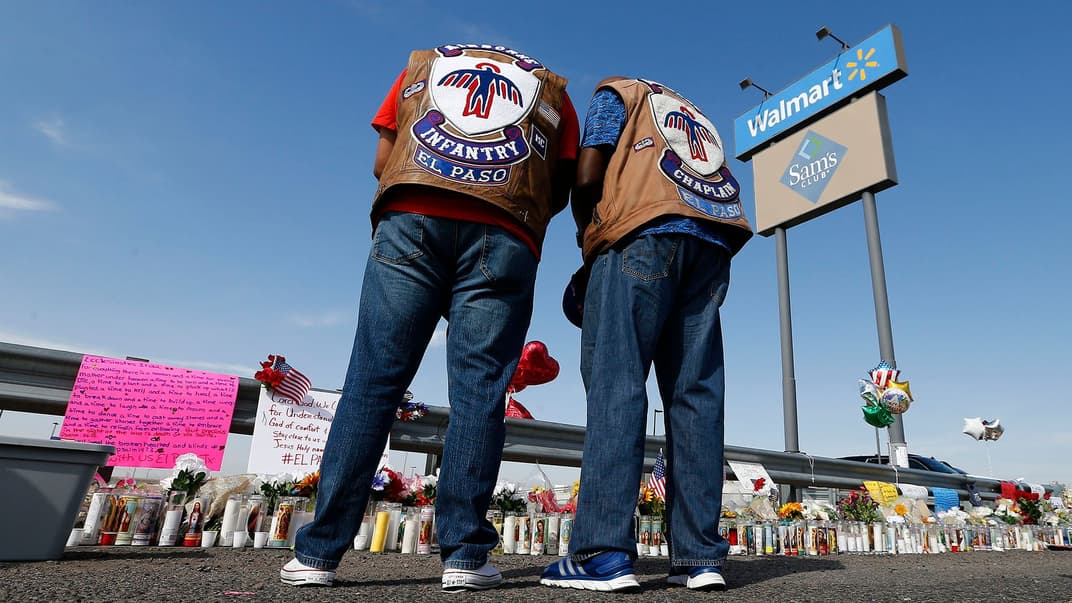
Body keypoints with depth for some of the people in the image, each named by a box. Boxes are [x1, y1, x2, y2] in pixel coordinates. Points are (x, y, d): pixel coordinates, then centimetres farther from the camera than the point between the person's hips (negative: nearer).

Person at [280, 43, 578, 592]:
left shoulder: (423, 63, 29)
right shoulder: (552, 89, 27)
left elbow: (381, 162, 18)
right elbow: (561, 191, 16)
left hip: (411, 222, 1)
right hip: (504, 239, 0)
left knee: (372, 380, -1)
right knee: (478, 388, -2)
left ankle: (319, 551, 0)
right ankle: (464, 555, -4)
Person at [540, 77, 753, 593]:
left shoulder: (615, 92, 20)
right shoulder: (699, 120, 36)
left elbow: (587, 179, 3)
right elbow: (725, 191, 23)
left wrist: (589, 249, 14)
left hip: (645, 232, -6)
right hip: (712, 246, 6)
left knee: (614, 386, -12)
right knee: (696, 394, 0)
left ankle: (603, 554, -17)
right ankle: (699, 557, -3)